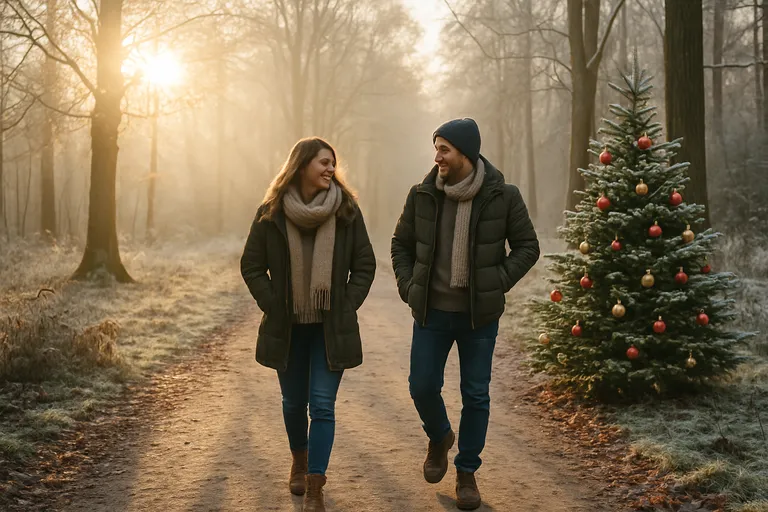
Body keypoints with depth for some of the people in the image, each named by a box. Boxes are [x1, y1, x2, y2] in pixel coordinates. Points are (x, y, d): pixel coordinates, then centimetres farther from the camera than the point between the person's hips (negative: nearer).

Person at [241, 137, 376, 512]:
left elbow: (365, 264, 2)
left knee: (322, 406, -5)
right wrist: (273, 306, -6)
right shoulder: (271, 213, -4)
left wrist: (347, 306, -6)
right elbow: (251, 266, 2)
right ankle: (300, 461, 43)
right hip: (287, 327, 1)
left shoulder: (347, 210, -3)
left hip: (332, 327, -1)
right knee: (294, 402, 16)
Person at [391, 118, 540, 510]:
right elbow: (401, 244, 10)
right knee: (422, 386, 4)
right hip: (432, 312, 2)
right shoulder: (422, 195, -3)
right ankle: (439, 438, 36)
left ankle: (467, 472, 23)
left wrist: (498, 283, -10)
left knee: (475, 396, 6)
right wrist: (407, 286, -1)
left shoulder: (503, 197, -8)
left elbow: (527, 247, 1)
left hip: (480, 315, -1)